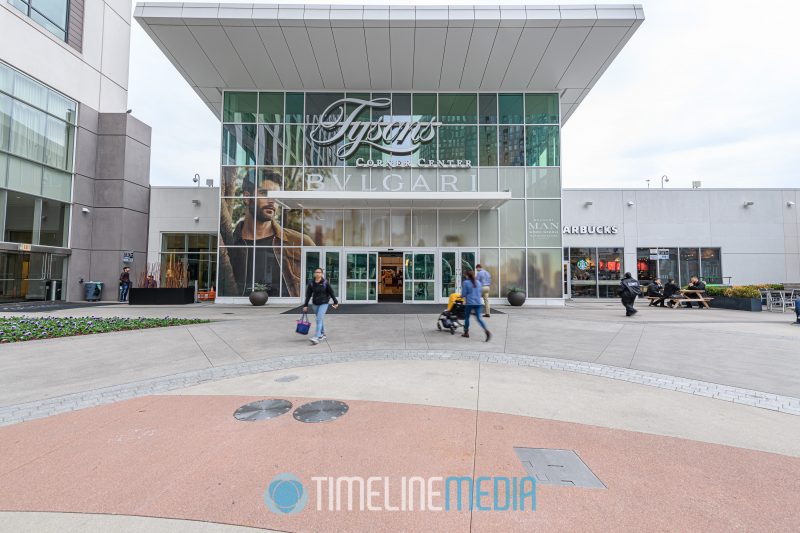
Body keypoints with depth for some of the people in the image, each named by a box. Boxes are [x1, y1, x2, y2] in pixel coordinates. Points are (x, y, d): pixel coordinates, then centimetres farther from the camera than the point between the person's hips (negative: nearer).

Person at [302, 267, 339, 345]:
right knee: (320, 319, 16)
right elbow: (308, 295, 1)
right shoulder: (311, 283, -3)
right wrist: (305, 305, 0)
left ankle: (316, 338, -19)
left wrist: (335, 302, -2)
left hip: (324, 303, -4)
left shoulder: (325, 282, -9)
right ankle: (323, 334, 32)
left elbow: (331, 292, -3)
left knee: (319, 319, -14)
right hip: (315, 304, 4)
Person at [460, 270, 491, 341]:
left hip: (469, 303, -4)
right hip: (478, 302, 4)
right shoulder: (478, 282, 11)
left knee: (466, 317, 12)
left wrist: (461, 296, 15)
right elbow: (480, 293, 15)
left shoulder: (465, 282, -6)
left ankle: (466, 333, 20)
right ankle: (487, 330, -15)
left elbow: (463, 294, -6)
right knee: (478, 318, 4)